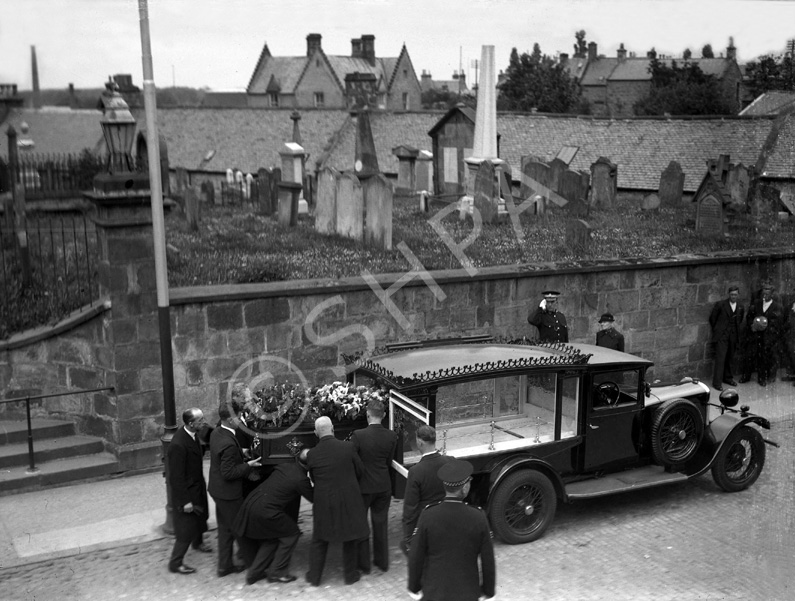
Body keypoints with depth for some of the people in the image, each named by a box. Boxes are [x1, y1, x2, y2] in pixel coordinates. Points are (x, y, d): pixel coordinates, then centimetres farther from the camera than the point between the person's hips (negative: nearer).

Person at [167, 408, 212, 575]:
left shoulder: (191, 434, -8)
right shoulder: (178, 445, -34)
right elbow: (176, 477, -27)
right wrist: (184, 501, -22)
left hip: (197, 485, 9)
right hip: (186, 491, -9)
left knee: (199, 517, 29)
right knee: (186, 528, 4)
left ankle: (197, 542, 55)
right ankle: (175, 563, 20)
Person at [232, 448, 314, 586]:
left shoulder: (283, 467, 8)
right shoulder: (301, 479, -13)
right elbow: (312, 497, 1)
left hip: (250, 504, 8)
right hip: (265, 512, -8)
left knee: (272, 537, 25)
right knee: (291, 533, 10)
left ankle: (254, 572, 29)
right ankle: (277, 572, 13)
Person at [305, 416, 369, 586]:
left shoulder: (312, 454, -10)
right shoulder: (347, 447, -13)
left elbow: (313, 478, 3)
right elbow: (360, 471, -1)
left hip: (324, 503, 1)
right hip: (349, 500, -1)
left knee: (319, 540, 17)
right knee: (350, 538, 17)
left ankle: (314, 576, 25)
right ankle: (350, 574, 26)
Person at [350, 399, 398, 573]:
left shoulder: (358, 435, -19)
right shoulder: (391, 436, -9)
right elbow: (389, 461, 0)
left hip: (363, 487, -3)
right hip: (383, 486, 3)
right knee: (381, 523, 17)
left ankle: (363, 564, 20)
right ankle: (382, 561, 27)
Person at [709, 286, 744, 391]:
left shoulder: (740, 308, 7)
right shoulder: (720, 304, -7)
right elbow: (712, 318, 1)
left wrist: (736, 331, 15)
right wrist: (716, 330, 6)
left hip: (733, 336, 5)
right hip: (721, 335, -4)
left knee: (729, 358, 11)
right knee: (720, 358, -8)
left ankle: (727, 378, 27)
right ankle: (717, 382, -6)